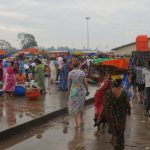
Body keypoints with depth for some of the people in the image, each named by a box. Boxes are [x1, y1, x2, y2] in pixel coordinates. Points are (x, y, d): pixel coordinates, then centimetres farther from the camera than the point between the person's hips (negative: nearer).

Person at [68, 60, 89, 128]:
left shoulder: (70, 73, -9)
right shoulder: (82, 73, -6)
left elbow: (69, 84, -2)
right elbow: (85, 83, -1)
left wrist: (69, 91, 12)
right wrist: (87, 91, 12)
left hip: (73, 91, -2)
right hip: (81, 91, 2)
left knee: (74, 106, 6)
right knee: (81, 105, 22)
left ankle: (76, 123, 8)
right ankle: (81, 119, 39)